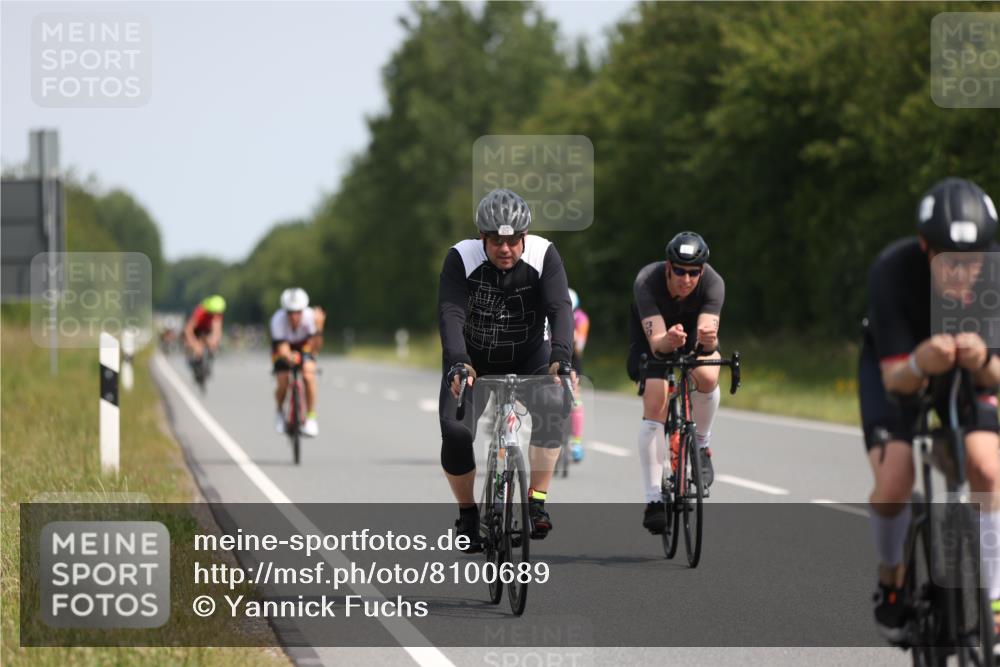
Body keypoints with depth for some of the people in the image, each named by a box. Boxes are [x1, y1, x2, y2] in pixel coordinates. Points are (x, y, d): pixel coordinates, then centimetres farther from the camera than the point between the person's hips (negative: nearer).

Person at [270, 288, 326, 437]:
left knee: (308, 375, -27)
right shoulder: (278, 319, -35)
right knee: (283, 384, -19)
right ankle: (280, 411, 15)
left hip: (304, 347, 0)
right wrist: (289, 357, -62)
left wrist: (318, 329, -54)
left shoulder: (310, 316, -33)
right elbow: (282, 348, -39)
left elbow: (315, 347, -37)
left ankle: (311, 417, -12)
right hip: (285, 350, 0)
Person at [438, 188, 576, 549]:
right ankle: (468, 514, 5)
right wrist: (458, 363, -50)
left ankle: (536, 502, -19)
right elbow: (451, 314, -33)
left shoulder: (543, 255, -20)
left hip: (528, 358, 0)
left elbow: (560, 309, -31)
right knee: (456, 433, -20)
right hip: (473, 360, 0)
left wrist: (560, 358, -48)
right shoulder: (461, 258, -22)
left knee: (552, 407, -30)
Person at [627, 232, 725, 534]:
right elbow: (655, 341, -44)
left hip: (694, 332, 1)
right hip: (653, 339, -1)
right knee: (655, 405, -20)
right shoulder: (647, 281, -35)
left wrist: (708, 339, -67)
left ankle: (701, 444, -2)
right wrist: (668, 340, -67)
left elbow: (708, 331, -43)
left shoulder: (713, 283, -31)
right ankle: (653, 501, -17)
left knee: (707, 376, -31)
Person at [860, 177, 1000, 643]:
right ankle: (890, 581, 8)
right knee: (893, 485, -22)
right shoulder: (893, 272, -35)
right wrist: (921, 365, -54)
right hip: (896, 365, -1)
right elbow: (895, 379, -31)